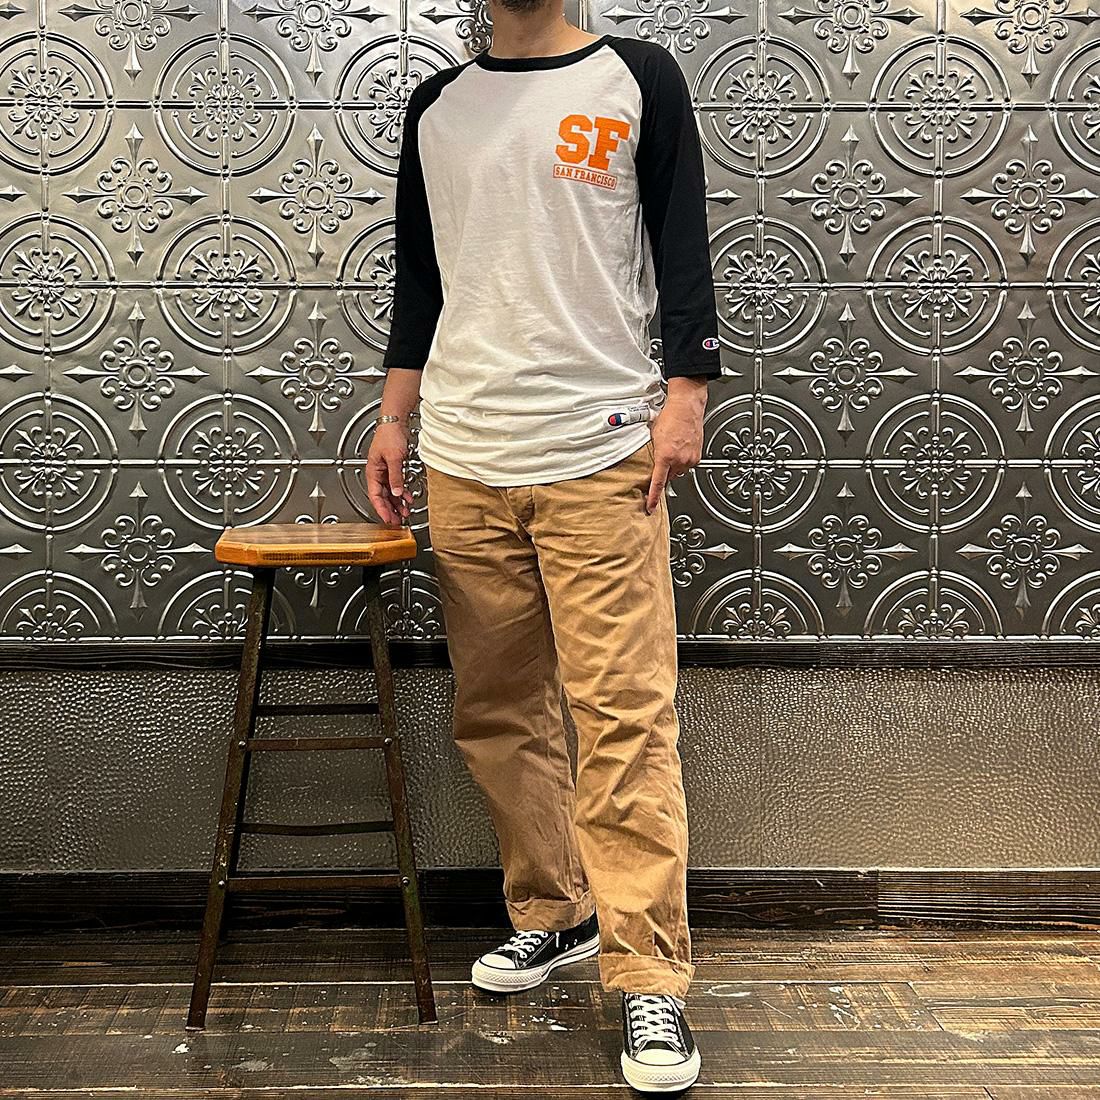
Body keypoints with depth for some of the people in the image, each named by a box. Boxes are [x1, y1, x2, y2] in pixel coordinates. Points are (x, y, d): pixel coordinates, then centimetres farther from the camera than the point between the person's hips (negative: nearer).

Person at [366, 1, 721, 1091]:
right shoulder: (436, 106, 18)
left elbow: (683, 243, 3)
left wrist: (684, 394, -7)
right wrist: (393, 415, 13)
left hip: (601, 452, -4)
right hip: (461, 462, 4)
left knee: (623, 714, -8)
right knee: (497, 711, 8)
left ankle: (648, 976, -2)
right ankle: (553, 912, 24)